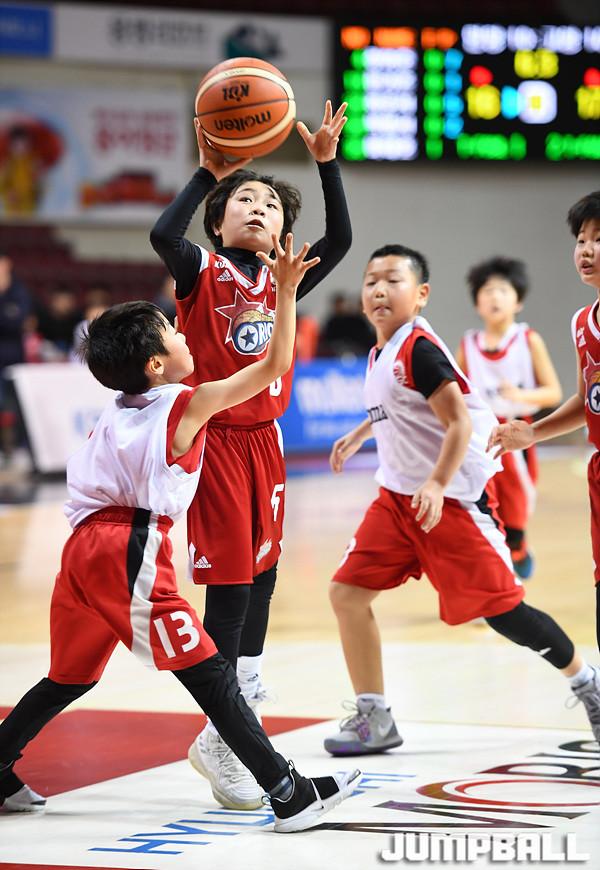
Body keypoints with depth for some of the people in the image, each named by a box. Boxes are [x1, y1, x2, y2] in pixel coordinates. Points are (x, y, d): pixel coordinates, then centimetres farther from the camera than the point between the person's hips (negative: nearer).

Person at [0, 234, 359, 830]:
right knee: (209, 675, -10)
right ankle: (289, 795, -12)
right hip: (131, 550, -8)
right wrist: (285, 292, -3)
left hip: (85, 546, 8)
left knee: (70, 678, 23)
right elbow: (274, 366, -4)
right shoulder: (188, 404, -2)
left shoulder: (115, 410, 19)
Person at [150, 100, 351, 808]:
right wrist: (208, 171, -22)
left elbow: (340, 240, -4)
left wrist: (326, 161, -10)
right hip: (214, 440, -6)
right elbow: (162, 235, -26)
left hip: (264, 442, 6)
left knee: (260, 581, 11)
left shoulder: (282, 282, 9)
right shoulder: (202, 271, -4)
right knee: (230, 583, -8)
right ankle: (220, 741, -2)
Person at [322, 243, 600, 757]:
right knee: (347, 593, -3)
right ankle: (374, 720, 5)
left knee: (501, 607, -4)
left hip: (454, 497, -8)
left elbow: (459, 422, -23)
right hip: (399, 495, 9)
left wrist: (437, 484, -33)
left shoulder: (420, 349, -17)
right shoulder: (380, 354, 9)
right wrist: (359, 435, 36)